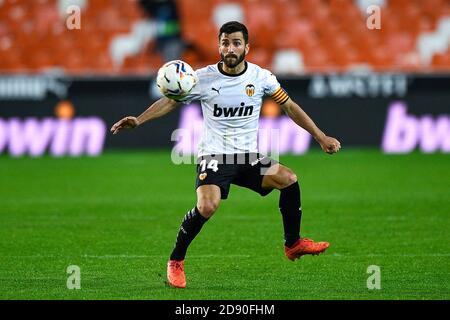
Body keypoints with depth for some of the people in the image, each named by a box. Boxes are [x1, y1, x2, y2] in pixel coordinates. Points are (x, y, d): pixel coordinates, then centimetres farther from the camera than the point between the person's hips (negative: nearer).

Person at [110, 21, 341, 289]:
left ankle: (293, 244, 1)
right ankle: (176, 262, -8)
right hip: (214, 156, -3)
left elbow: (289, 107, 10)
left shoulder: (261, 77, -1)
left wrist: (321, 137, 7)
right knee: (207, 207, -29)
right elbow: (170, 102, 5)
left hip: (249, 156, 3)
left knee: (288, 178, -20)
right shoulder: (203, 78, -6)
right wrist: (138, 120, -9)